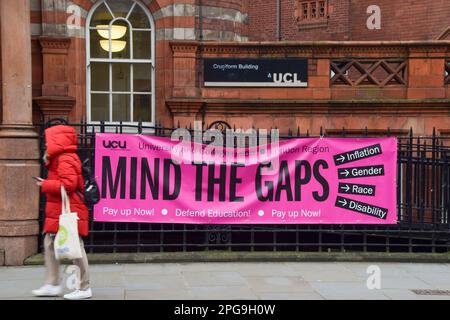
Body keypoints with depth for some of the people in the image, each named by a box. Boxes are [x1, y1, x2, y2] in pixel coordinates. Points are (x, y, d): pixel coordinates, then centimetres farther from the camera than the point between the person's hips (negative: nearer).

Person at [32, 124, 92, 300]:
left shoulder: (65, 160, -17)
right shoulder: (60, 159, 18)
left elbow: (68, 185, -26)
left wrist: (45, 185, -15)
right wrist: (49, 162, 13)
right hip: (59, 213, 11)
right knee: (50, 245, 14)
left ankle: (84, 288, 3)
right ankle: (52, 285, 20)